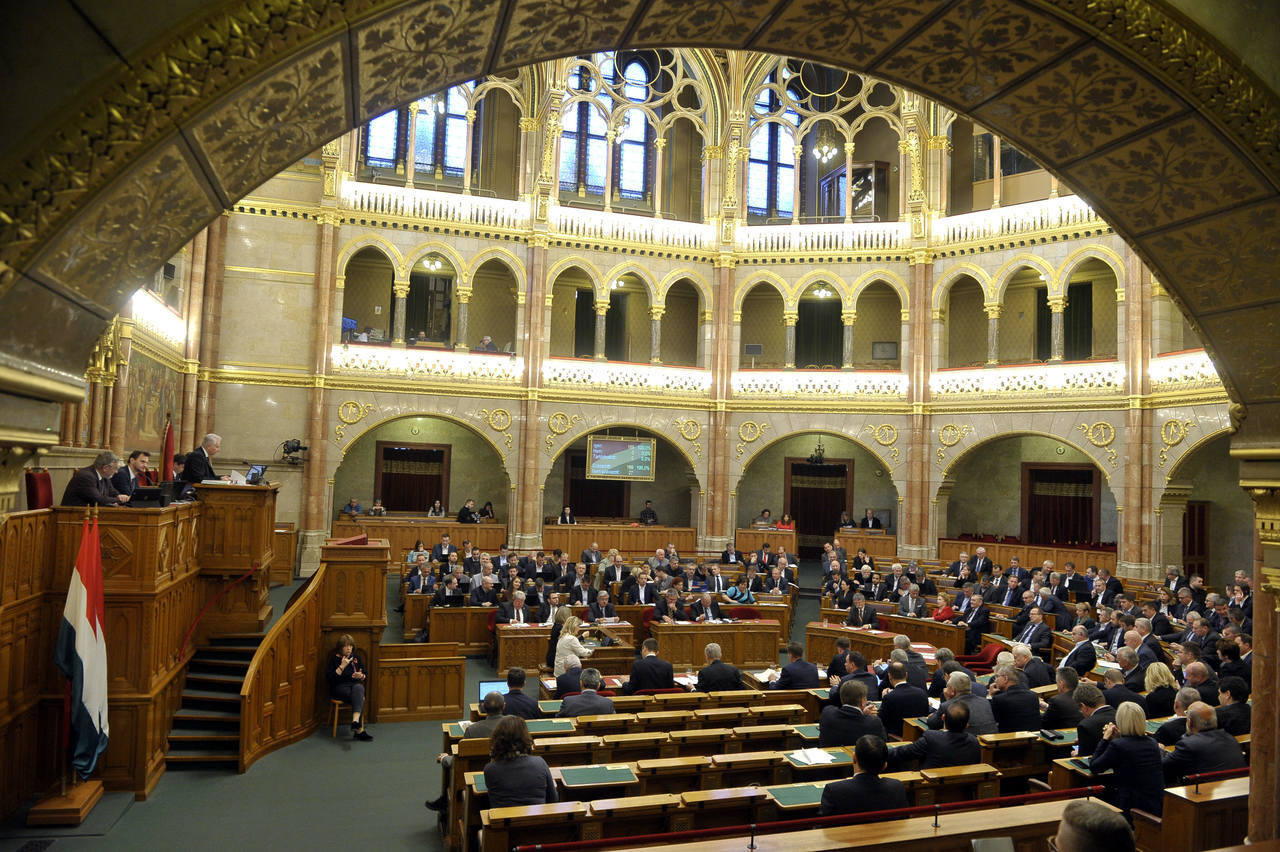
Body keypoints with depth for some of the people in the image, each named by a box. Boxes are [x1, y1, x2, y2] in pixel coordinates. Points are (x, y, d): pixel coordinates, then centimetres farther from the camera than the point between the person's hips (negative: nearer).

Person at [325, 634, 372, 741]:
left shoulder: (356, 657, 16)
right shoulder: (334, 659, 3)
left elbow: (365, 675, 19)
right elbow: (329, 678, -9)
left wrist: (361, 676, -5)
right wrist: (342, 666, -15)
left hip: (356, 684, 3)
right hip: (339, 688, -3)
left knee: (358, 688, -37)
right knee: (359, 697, -34)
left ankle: (355, 720, -54)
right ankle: (360, 730, -39)